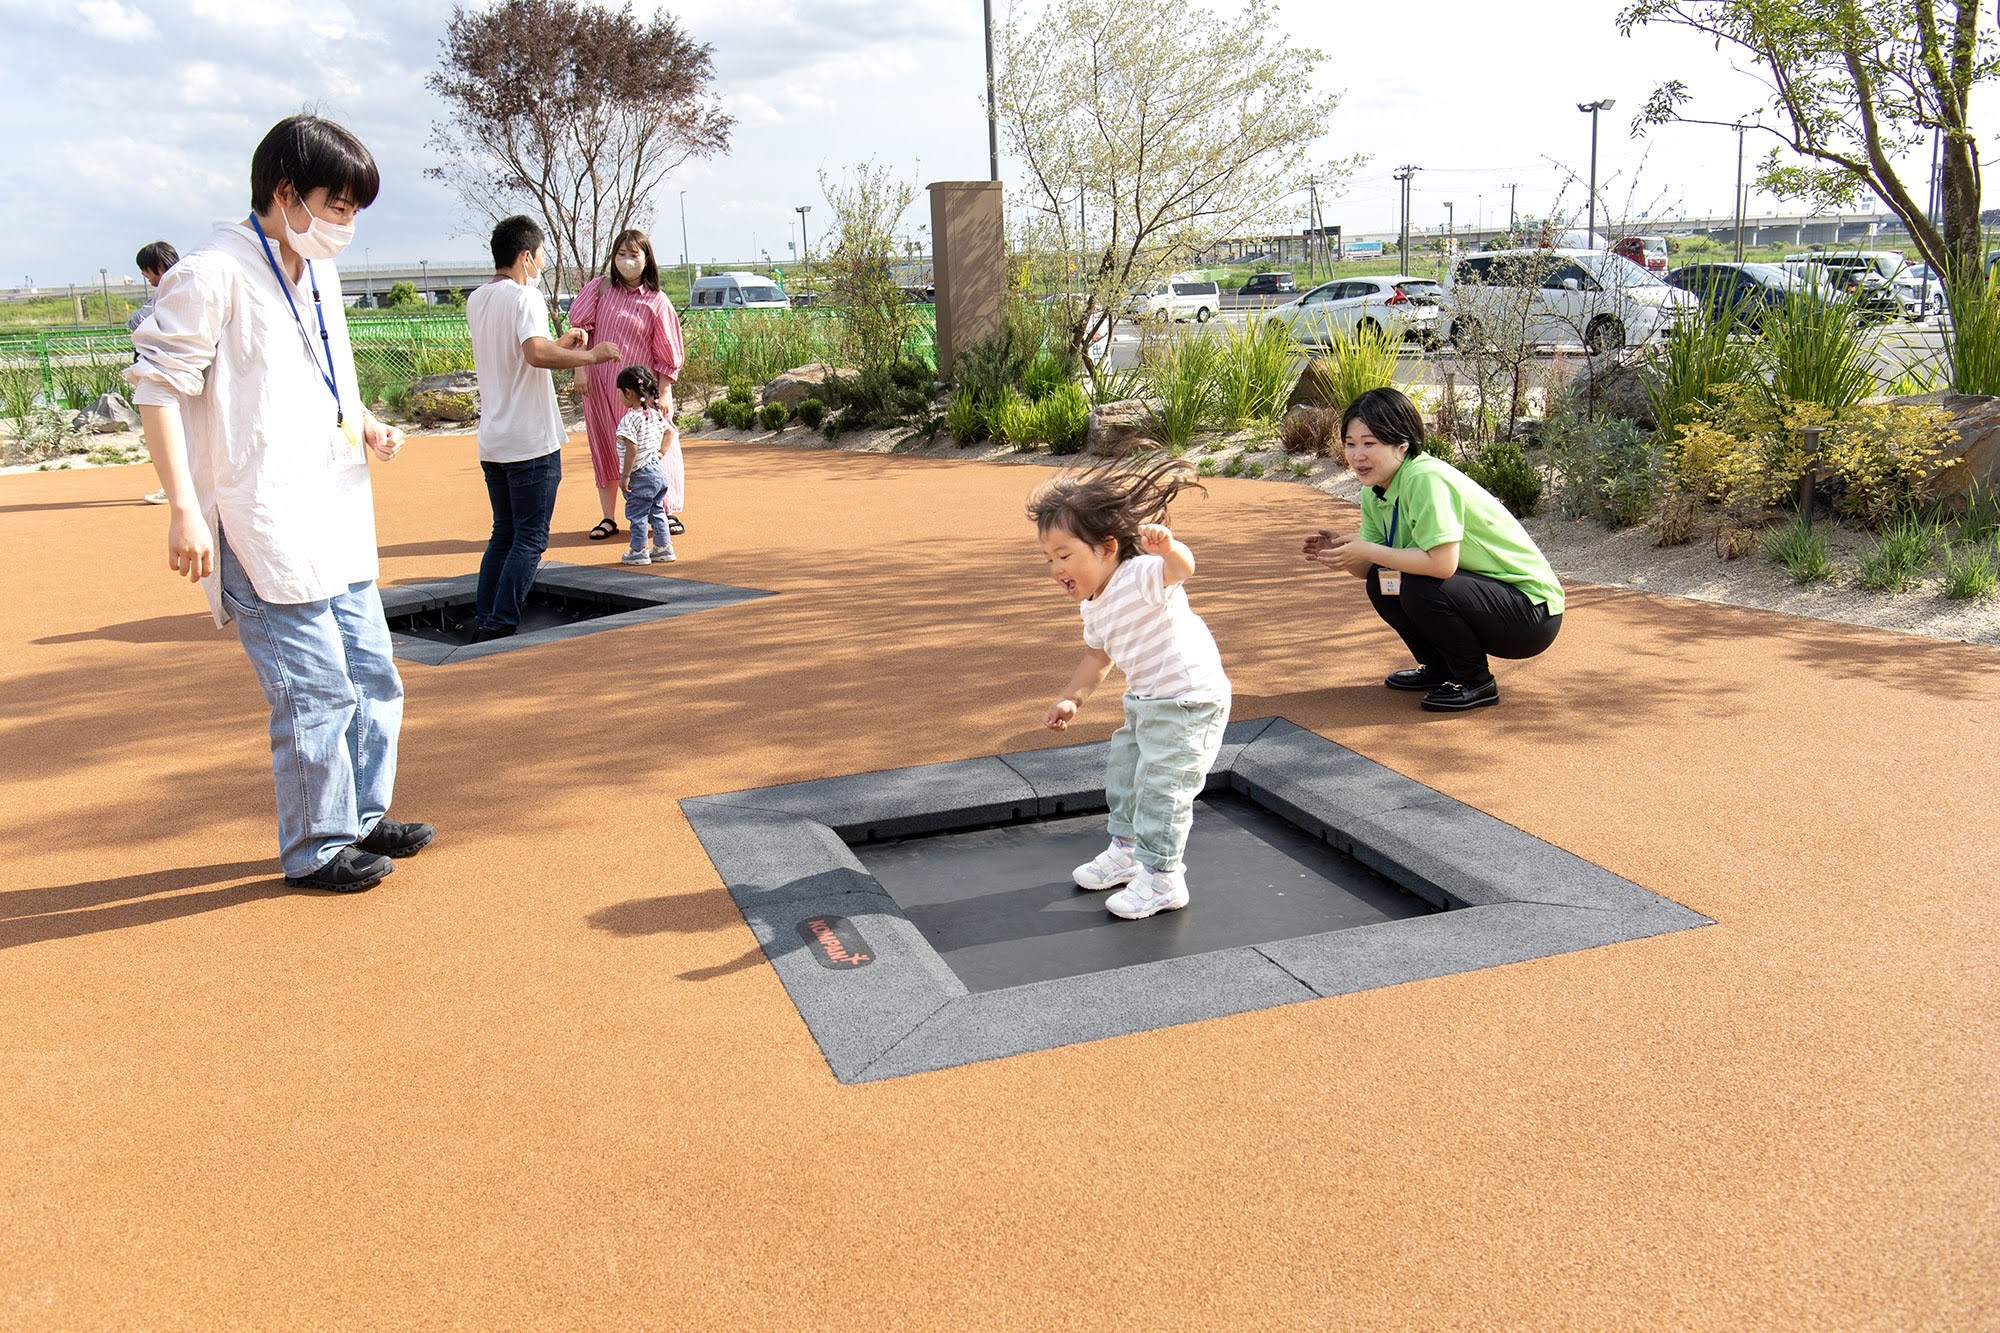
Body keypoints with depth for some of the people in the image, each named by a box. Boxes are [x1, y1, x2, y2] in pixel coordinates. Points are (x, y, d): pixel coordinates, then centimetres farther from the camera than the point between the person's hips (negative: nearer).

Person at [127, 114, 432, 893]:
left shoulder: (320, 276, 15)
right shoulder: (215, 275, -12)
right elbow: (159, 386, -15)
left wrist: (366, 426, 8)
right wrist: (183, 509, -20)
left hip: (336, 522, 9)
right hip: (266, 529, -9)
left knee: (373, 676, 14)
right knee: (318, 691, -5)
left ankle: (362, 818, 30)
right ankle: (315, 850, 11)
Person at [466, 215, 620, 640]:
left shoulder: (476, 301, 14)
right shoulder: (525, 297, -12)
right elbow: (536, 355, -30)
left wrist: (559, 344, 28)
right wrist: (591, 355, -20)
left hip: (491, 442, 8)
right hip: (531, 441, -8)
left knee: (504, 533, 17)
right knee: (530, 538, -2)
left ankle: (483, 623, 15)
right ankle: (501, 627, -4)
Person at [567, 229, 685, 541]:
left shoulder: (656, 302, -5)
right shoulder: (599, 288, 1)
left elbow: (667, 354, -3)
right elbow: (580, 327, 1)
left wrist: (663, 393, -7)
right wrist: (581, 369, -7)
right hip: (599, 384, 2)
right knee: (604, 449, 7)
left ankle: (667, 513, 13)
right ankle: (608, 518, 15)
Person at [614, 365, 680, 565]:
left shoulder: (630, 419, -20)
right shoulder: (655, 413, 5)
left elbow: (632, 449, -25)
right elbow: (671, 432, 17)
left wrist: (625, 476, -18)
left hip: (641, 475, -8)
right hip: (659, 470, 8)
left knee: (636, 513, 3)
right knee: (656, 511, 17)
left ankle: (638, 552, 10)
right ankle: (664, 548, 22)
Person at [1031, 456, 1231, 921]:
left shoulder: (1141, 577, -26)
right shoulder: (1094, 605, 3)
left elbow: (1181, 569, -47)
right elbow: (1098, 654, 20)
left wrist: (1168, 548, -69)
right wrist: (1072, 698, 13)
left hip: (1188, 702, -10)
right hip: (1144, 701, 10)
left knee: (1161, 787, -6)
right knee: (1124, 774, 21)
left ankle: (1163, 880, 10)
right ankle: (1127, 851, 42)